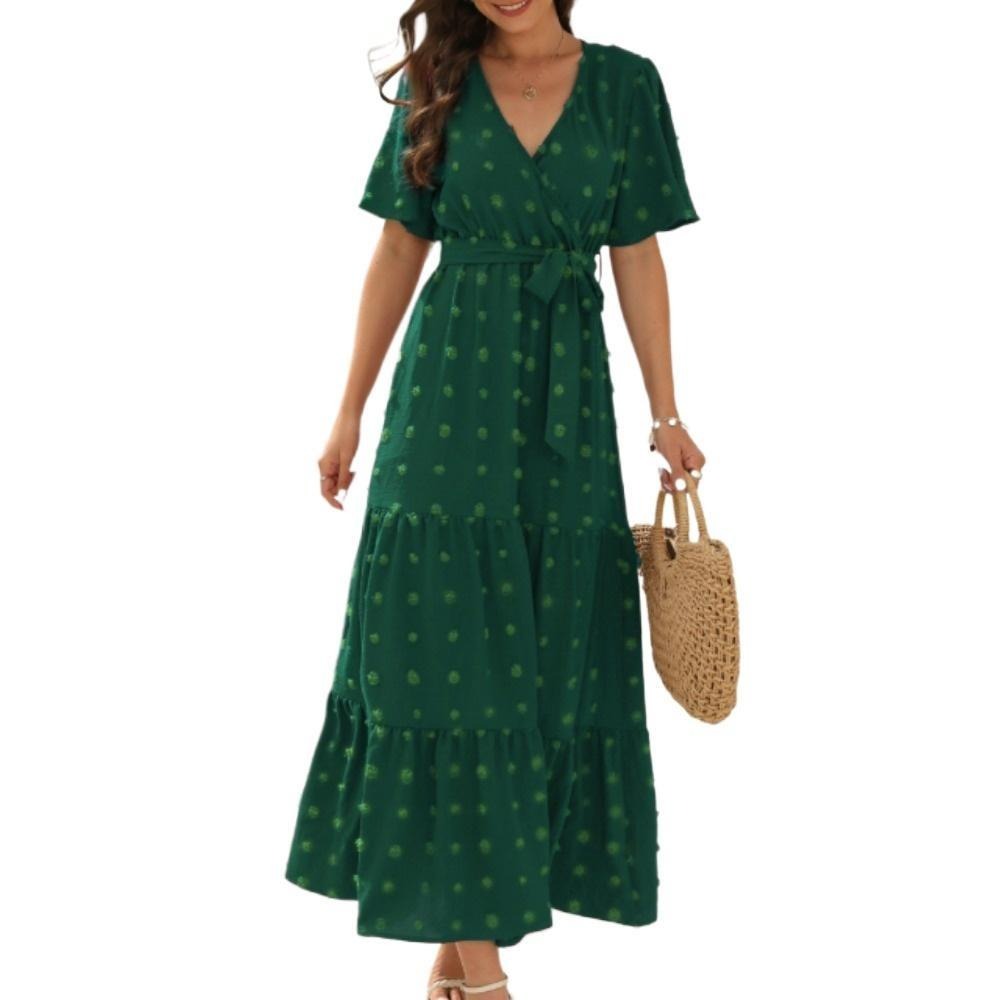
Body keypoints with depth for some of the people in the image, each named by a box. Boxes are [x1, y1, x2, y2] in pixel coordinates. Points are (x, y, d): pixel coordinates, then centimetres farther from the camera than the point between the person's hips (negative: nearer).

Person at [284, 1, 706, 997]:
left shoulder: (625, 85, 5)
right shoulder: (438, 86, 5)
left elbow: (638, 258, 5)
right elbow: (399, 253, 6)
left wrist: (665, 413, 1)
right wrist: (350, 411, 4)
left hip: (566, 397, 1)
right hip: (451, 389, -1)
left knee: (552, 654, 3)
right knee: (448, 647, -5)